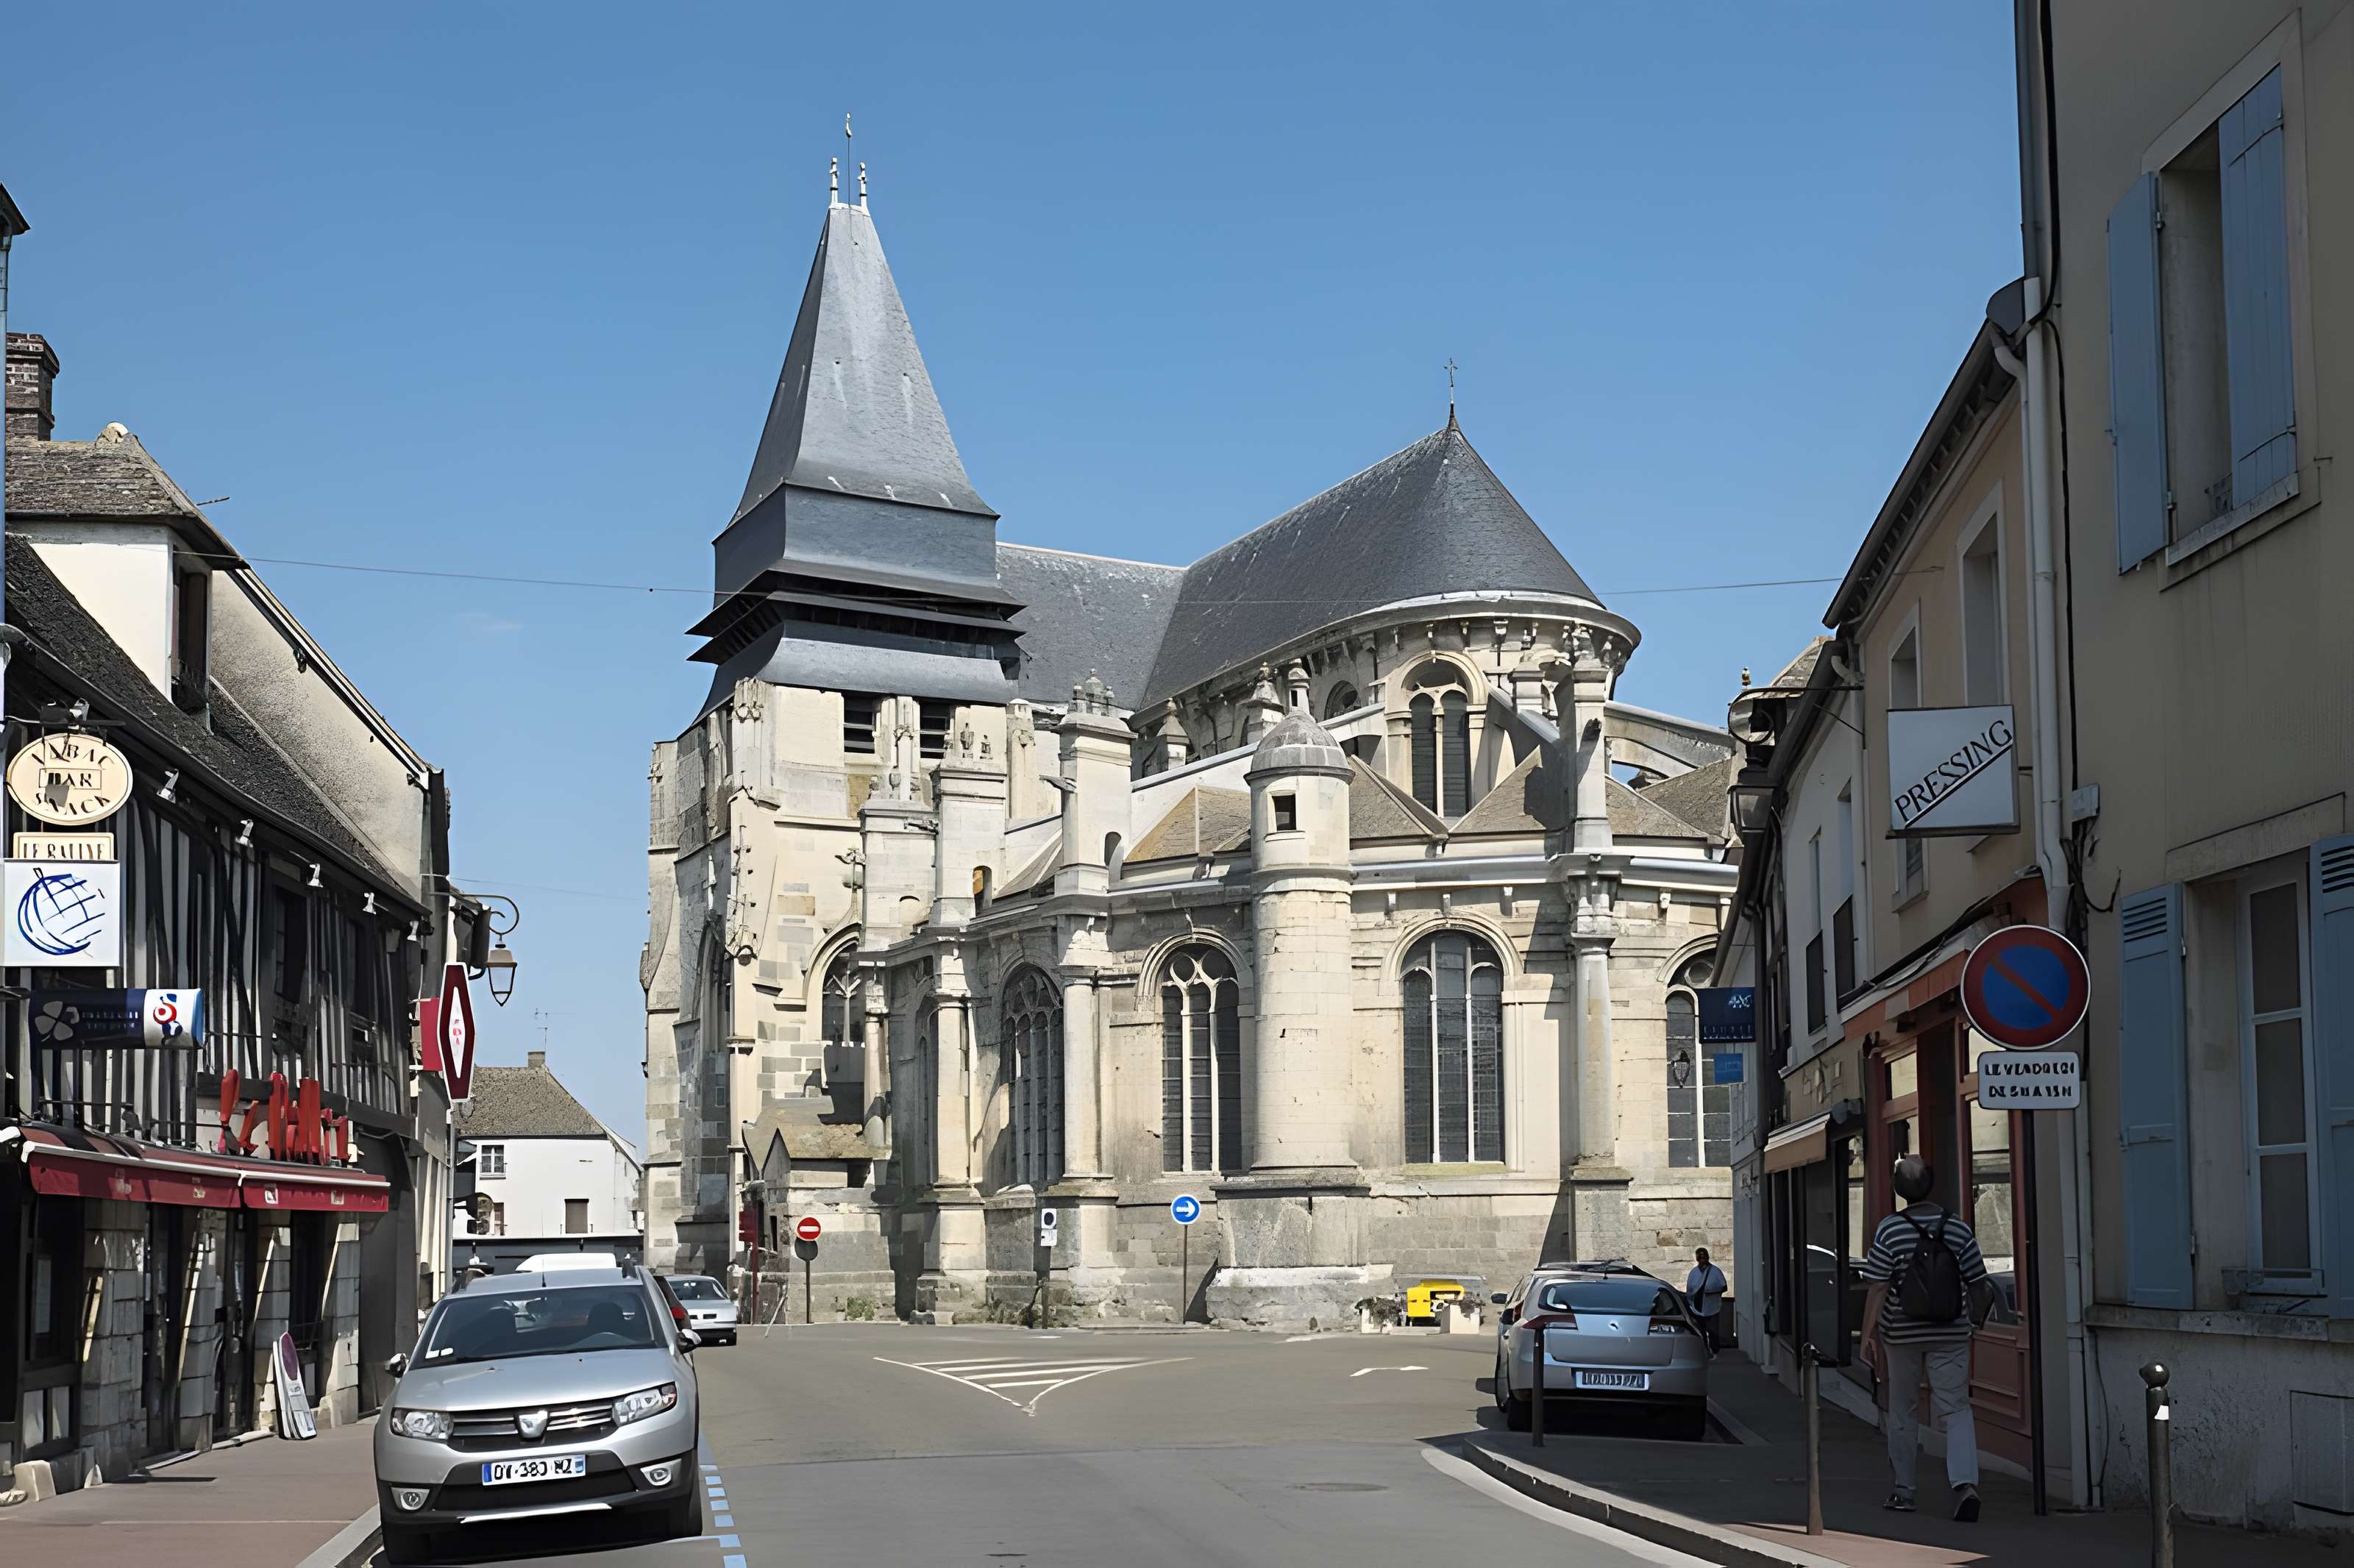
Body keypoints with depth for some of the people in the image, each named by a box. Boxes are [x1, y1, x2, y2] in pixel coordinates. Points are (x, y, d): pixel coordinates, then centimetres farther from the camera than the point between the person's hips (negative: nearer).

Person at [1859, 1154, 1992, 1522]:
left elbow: (1878, 1288, -11)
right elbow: (1977, 1284, 3)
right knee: (1957, 1409, 0)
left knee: (1903, 1410, 12)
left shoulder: (1889, 1230, -9)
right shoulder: (1958, 1229, -3)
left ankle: (1903, 1491, 20)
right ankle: (1965, 1482, -20)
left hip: (1902, 1335, -1)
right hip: (1951, 1335, 1)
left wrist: (1869, 1333, -4)